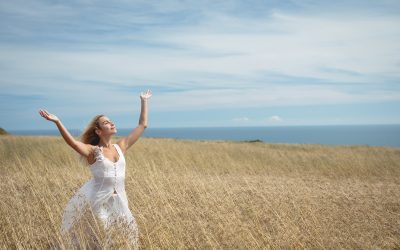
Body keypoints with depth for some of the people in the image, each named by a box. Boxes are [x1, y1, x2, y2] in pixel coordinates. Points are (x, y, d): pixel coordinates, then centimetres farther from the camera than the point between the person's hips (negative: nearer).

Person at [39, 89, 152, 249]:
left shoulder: (121, 146, 7)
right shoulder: (93, 151, -8)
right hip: (96, 200, -5)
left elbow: (142, 125, 11)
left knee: (130, 232, 7)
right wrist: (57, 122, -40)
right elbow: (72, 142, -27)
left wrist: (144, 101, 13)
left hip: (118, 201, 5)